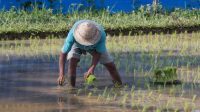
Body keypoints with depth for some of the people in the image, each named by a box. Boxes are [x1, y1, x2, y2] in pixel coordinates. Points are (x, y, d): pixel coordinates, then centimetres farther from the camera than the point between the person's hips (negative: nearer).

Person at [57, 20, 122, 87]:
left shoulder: (101, 34, -42)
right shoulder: (72, 34, -44)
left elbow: (98, 53, -30)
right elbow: (63, 53, -40)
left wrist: (92, 68, -44)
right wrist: (61, 74, -49)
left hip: (95, 46, 1)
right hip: (77, 44, -1)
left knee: (110, 65, -1)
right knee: (72, 60, -29)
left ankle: (119, 85, 23)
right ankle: (72, 88, -16)